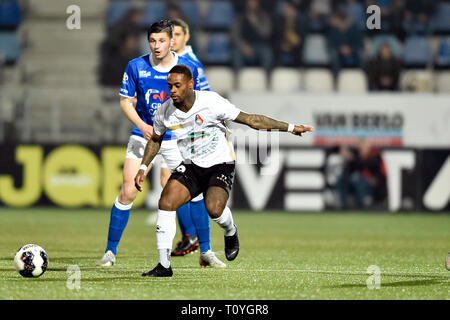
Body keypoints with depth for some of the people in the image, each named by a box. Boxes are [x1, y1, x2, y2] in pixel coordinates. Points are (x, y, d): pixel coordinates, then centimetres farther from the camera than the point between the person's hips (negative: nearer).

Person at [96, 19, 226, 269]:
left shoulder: (188, 68, -7)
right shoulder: (136, 67, -8)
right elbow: (125, 101, -1)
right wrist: (142, 126, -16)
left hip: (177, 138, 1)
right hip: (144, 136, 0)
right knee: (128, 191, -9)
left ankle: (207, 253, 8)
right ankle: (110, 252, 1)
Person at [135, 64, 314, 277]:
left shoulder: (211, 102, -19)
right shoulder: (165, 112, -6)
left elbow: (249, 119, -12)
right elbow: (155, 139, 17)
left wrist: (289, 128, -11)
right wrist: (143, 167, 9)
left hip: (221, 165, -4)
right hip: (191, 167, 4)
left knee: (213, 208, -29)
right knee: (165, 203, -18)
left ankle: (230, 233, 9)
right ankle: (164, 265, -11)